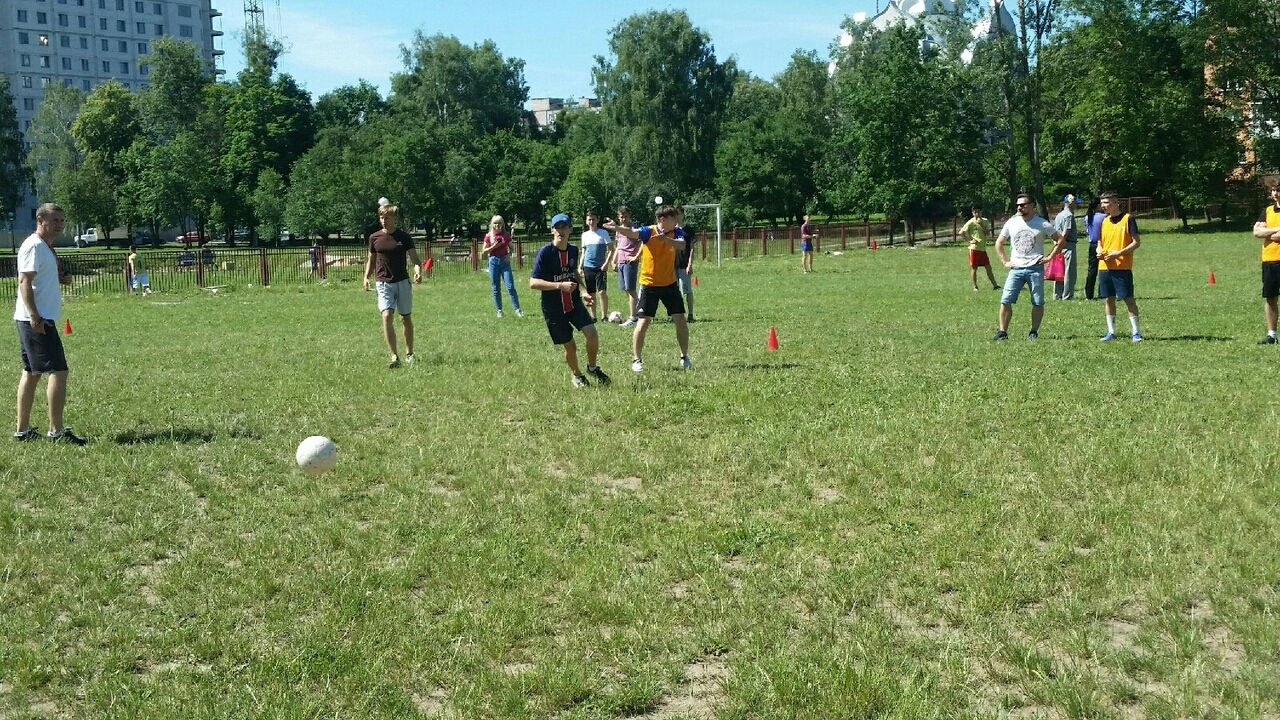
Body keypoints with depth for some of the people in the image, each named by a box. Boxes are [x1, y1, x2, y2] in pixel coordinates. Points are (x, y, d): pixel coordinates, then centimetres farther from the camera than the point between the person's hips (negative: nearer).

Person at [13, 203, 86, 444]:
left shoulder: (46, 247, 18)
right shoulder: (33, 246, -12)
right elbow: (24, 281, -20)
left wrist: (59, 279, 7)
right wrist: (34, 316, -27)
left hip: (39, 319, 11)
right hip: (37, 320, -11)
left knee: (31, 373, 13)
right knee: (58, 371, -11)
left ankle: (23, 430, 18)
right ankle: (56, 430, -10)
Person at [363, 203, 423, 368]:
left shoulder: (404, 237, 1)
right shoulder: (374, 238, 6)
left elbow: (414, 258, -1)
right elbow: (371, 260, 17)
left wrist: (418, 272, -21)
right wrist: (366, 277, 2)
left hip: (403, 282, 0)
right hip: (384, 283, 0)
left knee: (406, 319, 9)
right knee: (387, 317, -17)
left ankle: (409, 354, 26)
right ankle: (394, 357, -21)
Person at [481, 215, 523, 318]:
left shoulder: (506, 235, 4)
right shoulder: (488, 236, 1)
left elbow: (511, 248, 15)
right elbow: (484, 252, 3)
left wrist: (509, 255, -5)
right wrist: (494, 246, -11)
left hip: (504, 261, 0)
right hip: (493, 261, 0)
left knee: (510, 286, -8)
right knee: (496, 289, 4)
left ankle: (517, 310, -5)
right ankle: (499, 311, 12)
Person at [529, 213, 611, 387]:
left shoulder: (573, 250, 2)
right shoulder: (545, 252, -16)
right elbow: (533, 283, -20)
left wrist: (583, 291, 3)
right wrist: (560, 285, -29)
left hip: (575, 303, 4)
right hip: (554, 309, -4)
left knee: (592, 334, -13)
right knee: (570, 346, 4)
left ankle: (592, 367, 15)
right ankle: (576, 376, 32)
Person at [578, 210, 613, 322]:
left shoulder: (603, 233, 0)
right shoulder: (585, 235, 12)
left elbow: (611, 250, -2)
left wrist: (606, 263, -14)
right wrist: (580, 267, 8)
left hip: (600, 267, -4)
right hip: (588, 267, 4)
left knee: (602, 292, -12)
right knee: (591, 293, 6)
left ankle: (604, 316, -6)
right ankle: (593, 316, 13)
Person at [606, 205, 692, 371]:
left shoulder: (675, 233, -4)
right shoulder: (649, 231, -14)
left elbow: (681, 245, -24)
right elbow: (631, 233, -32)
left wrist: (666, 239, -43)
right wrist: (616, 227, -53)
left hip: (669, 284, 3)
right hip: (649, 284, -3)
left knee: (680, 320, 4)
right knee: (643, 322, -5)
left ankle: (684, 357, 20)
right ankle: (637, 360, 7)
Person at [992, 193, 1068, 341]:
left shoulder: (1042, 224, -2)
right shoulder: (1011, 223, 6)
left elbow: (1061, 240, 2)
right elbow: (999, 243, 16)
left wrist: (1049, 256, -5)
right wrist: (1005, 261, 7)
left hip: (1035, 268, -2)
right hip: (1016, 268, 2)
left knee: (1038, 302, 1)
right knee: (1005, 300, -7)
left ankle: (1034, 332, 12)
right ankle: (1002, 332, -4)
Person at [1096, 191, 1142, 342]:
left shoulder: (1128, 219, -5)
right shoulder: (1104, 221, 13)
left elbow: (1136, 242, -7)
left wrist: (1119, 253, -18)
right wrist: (1099, 251, 0)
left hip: (1122, 267, -6)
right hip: (1104, 267, 6)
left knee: (1128, 298, -4)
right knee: (1108, 299, 8)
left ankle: (1135, 332, 0)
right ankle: (1111, 332, 14)